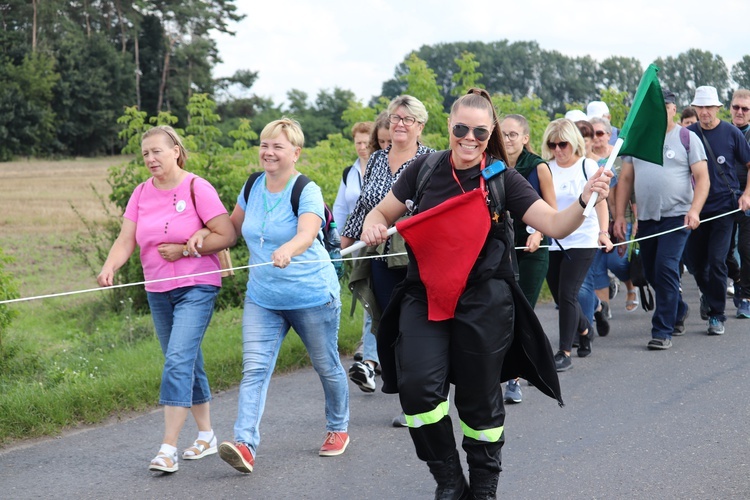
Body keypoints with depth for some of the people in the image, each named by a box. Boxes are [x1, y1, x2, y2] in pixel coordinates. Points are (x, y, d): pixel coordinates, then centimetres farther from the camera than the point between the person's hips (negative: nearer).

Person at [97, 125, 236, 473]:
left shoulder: (197, 188, -10)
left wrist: (184, 249, -16)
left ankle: (168, 448, -16)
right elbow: (126, 240, -3)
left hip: (196, 287, -6)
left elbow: (227, 236, -12)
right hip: (158, 291, 6)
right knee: (187, 362, 15)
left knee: (178, 360, -17)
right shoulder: (142, 193, 5)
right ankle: (206, 436, 28)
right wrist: (109, 267, -22)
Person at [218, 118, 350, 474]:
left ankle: (338, 428, 36)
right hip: (261, 297, 4)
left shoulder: (307, 191, -16)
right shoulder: (253, 187, 2)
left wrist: (287, 250, -56)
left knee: (326, 366, 12)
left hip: (312, 296, -4)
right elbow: (234, 224, 20)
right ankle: (245, 445, -20)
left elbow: (307, 233, -35)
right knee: (254, 368, -11)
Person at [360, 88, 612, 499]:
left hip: (482, 302, -1)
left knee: (479, 399, 8)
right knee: (418, 387, -15)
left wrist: (585, 199, -28)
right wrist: (373, 226, -11)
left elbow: (555, 225, -10)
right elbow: (383, 212, 12)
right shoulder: (426, 169, 1)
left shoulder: (501, 178, -4)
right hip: (424, 296, 1)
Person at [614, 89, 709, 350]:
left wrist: (694, 210, -17)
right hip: (646, 218, 5)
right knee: (651, 274, 12)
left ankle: (663, 330, -9)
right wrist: (619, 215, 5)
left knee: (665, 269, -15)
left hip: (677, 217, -5)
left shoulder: (687, 139, 0)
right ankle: (678, 312, 37)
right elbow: (626, 179, 12)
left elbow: (702, 178, -4)